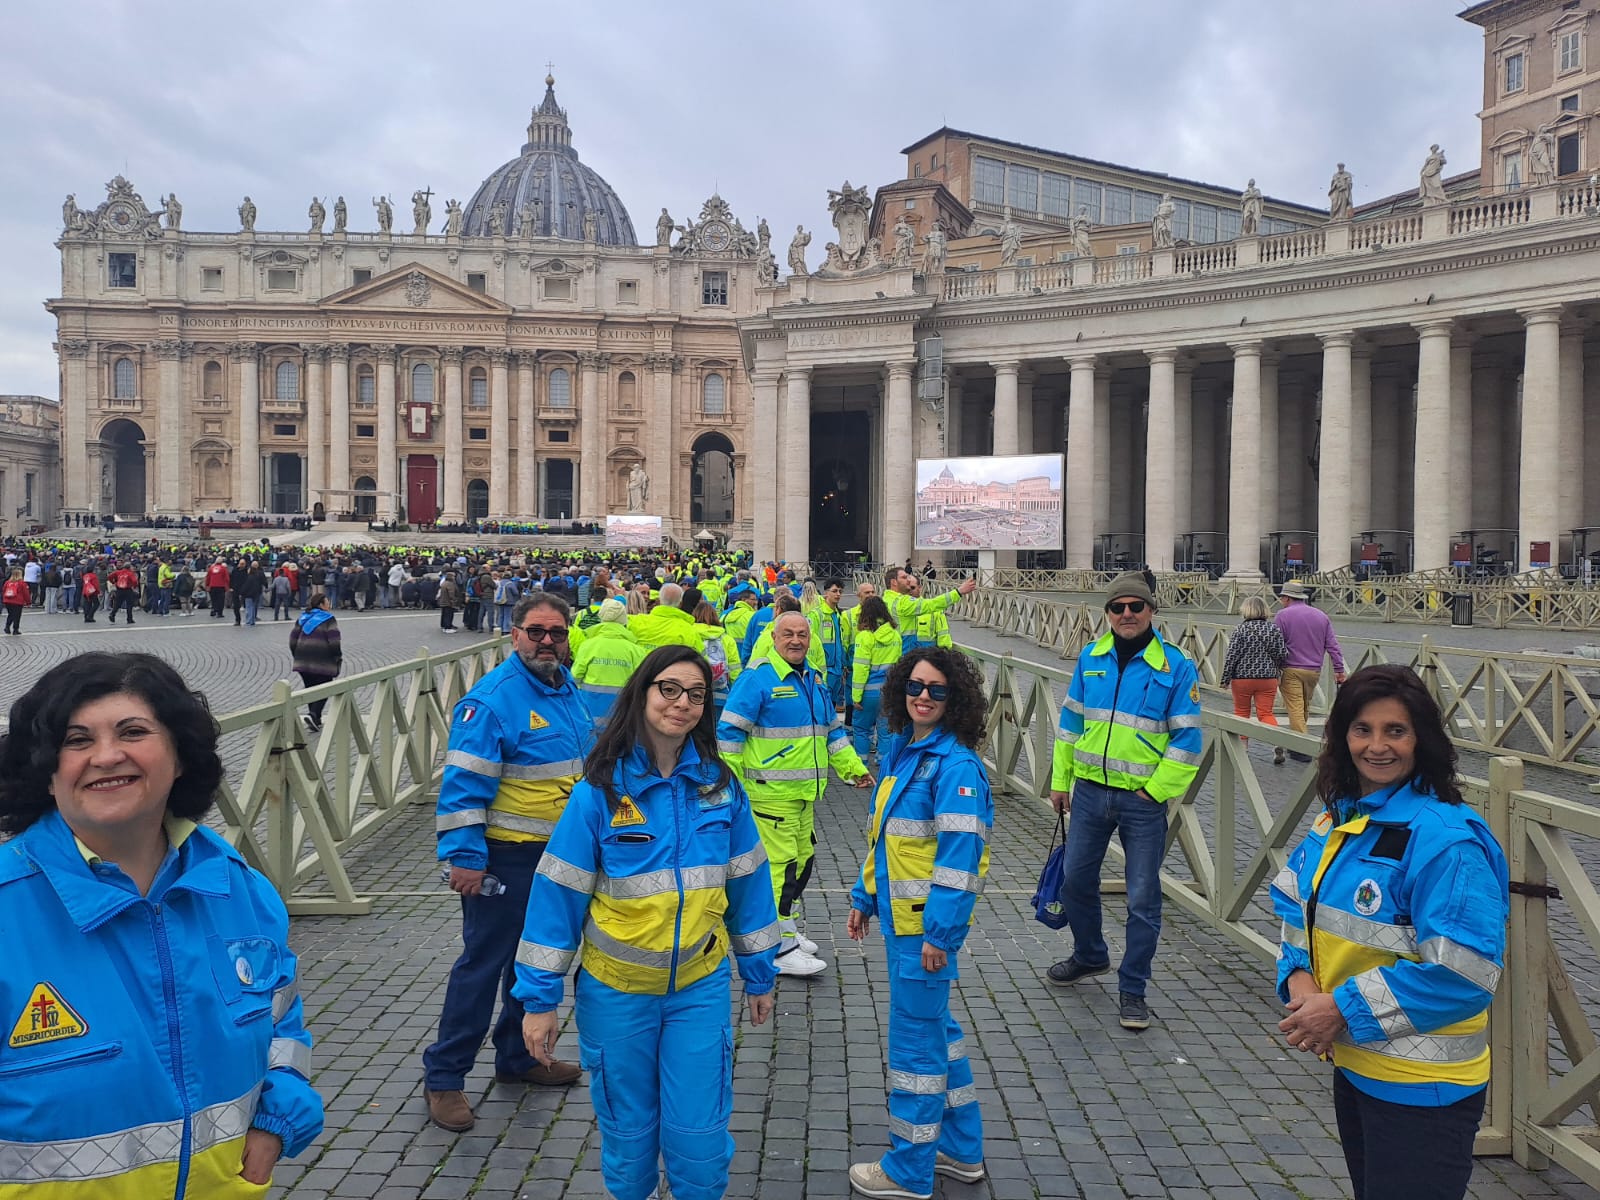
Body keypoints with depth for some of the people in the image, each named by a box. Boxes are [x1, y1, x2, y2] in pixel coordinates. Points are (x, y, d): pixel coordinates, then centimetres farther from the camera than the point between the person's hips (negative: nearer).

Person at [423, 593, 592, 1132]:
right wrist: (464, 856, -23)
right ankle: (443, 1077, 12)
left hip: (560, 854, 8)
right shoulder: (493, 699, -19)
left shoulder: (568, 689, 7)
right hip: (506, 857, -8)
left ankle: (518, 1055, 35)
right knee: (483, 962, 0)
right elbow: (463, 783, -21)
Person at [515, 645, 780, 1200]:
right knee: (627, 1131, 15)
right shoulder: (600, 790, -12)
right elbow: (558, 894, -9)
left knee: (699, 1135, 4)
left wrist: (759, 975, 10)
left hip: (700, 987, 1)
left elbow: (747, 882, 5)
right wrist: (539, 998, -7)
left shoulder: (720, 785, -4)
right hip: (616, 991, -1)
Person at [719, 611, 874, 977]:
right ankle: (781, 949, 1)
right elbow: (729, 731, -14)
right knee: (781, 865, -7)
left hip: (804, 792, 9)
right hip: (769, 792, -8)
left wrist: (853, 768, 19)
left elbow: (832, 730, 24)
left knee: (802, 860, 16)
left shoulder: (813, 680, 14)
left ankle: (784, 929, 32)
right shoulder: (758, 677, -12)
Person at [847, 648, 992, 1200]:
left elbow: (960, 854, -22)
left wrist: (939, 932, -22)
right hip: (898, 917, 9)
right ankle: (961, 1151, 36)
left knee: (914, 1038, 2)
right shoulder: (900, 751, 9)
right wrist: (864, 897, 17)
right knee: (935, 1027, 20)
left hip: (926, 925, -9)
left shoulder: (956, 765, -19)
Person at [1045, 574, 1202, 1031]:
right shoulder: (1091, 657, 4)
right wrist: (1060, 780, 10)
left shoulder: (1176, 666, -9)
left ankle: (1132, 989, 18)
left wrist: (1156, 790, -12)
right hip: (1089, 791, 4)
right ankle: (1089, 956, 40)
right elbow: (1071, 720, 10)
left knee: (1142, 897, 3)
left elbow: (1186, 738, -8)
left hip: (1143, 800, -4)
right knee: (1076, 879, 15)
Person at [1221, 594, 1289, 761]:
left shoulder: (1241, 630, -10)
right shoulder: (1274, 629, 0)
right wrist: (1276, 670, 21)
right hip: (1268, 678, 3)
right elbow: (1283, 654, 1)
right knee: (1266, 713, 4)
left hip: (1242, 678, -2)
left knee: (1241, 712, 12)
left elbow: (1231, 656, -10)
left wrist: (1225, 679, -2)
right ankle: (1277, 744, -16)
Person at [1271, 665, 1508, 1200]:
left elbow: (1463, 973, -26)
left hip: (1421, 1089, -8)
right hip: (1352, 1066, 8)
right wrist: (1299, 976, -7)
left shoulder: (1444, 838, -23)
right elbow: (1295, 902, 13)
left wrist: (1345, 1010, -22)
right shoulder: (1339, 818, 2)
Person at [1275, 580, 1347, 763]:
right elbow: (1333, 645, 9)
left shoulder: (1283, 615, -6)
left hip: (1291, 670, -5)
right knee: (1305, 708, 18)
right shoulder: (1321, 616, 10)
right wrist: (1339, 670, 10)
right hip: (1314, 671, 6)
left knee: (1295, 709, -6)